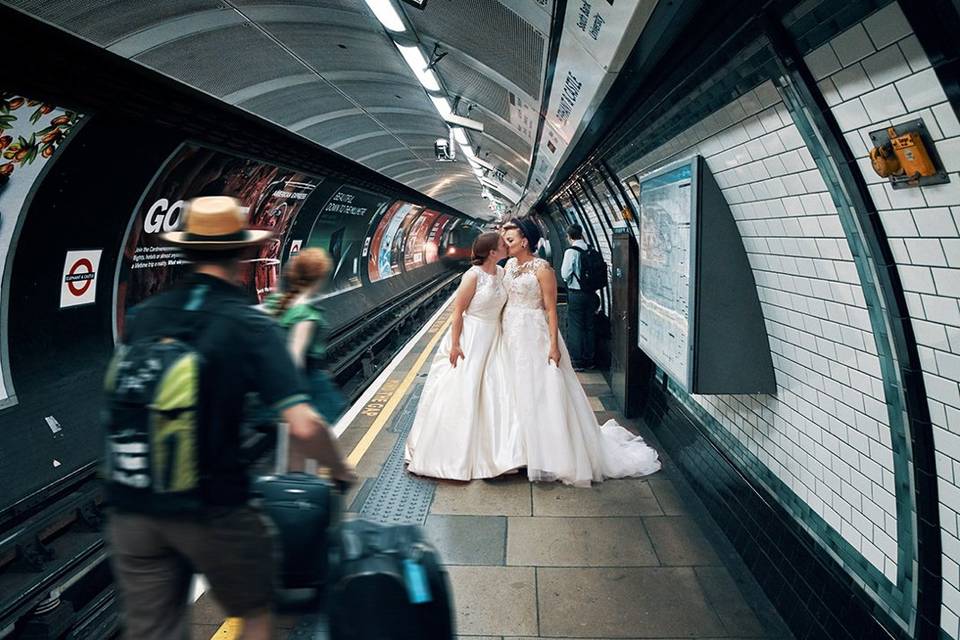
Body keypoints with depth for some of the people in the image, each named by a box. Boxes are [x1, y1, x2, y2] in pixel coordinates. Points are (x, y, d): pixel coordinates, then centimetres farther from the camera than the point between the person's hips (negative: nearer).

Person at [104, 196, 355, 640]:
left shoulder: (143, 315, 0)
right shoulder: (250, 325, -14)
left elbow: (114, 387, 16)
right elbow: (304, 428, -23)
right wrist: (338, 468, -4)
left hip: (131, 506, 5)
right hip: (211, 507, -4)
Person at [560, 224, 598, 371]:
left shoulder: (571, 251, -13)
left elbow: (565, 274, -14)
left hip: (575, 294, -5)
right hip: (590, 292, 5)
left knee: (575, 327, 3)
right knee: (589, 327, 13)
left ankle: (577, 362, 6)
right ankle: (588, 360, 21)